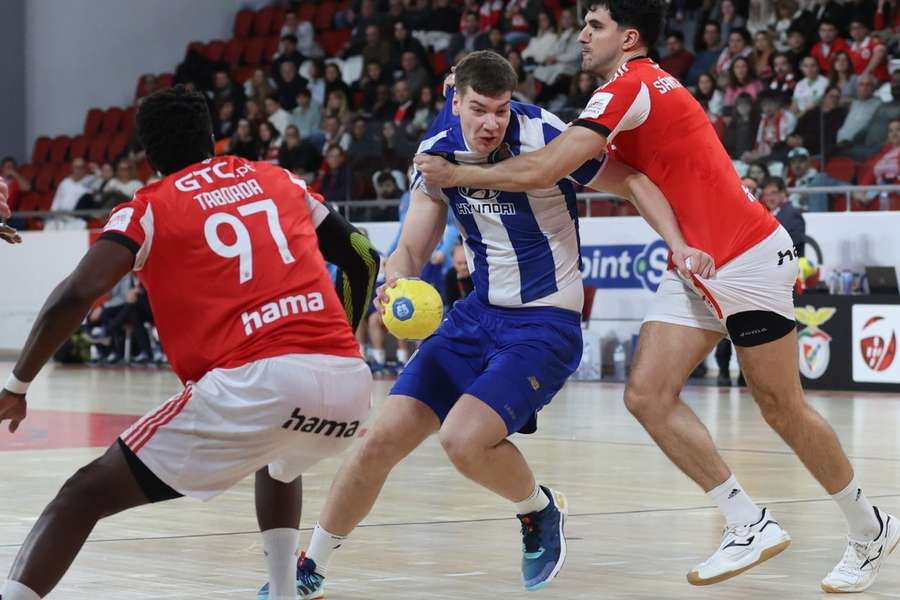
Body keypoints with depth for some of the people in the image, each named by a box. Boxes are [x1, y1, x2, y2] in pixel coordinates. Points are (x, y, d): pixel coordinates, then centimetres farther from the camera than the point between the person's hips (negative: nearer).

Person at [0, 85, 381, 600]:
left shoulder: (149, 209, 11)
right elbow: (362, 259, 28)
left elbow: (77, 295, -3)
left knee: (87, 494, 4)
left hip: (257, 382, -5)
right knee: (278, 464, 41)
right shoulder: (279, 181, 24)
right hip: (349, 379, 5)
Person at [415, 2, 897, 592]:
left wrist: (456, 174, -12)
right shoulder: (645, 87, 13)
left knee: (783, 409, 0)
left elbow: (543, 170, -23)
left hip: (748, 256, -9)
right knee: (648, 395, -3)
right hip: (696, 267, 9)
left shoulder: (630, 87, -17)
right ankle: (751, 525, 0)